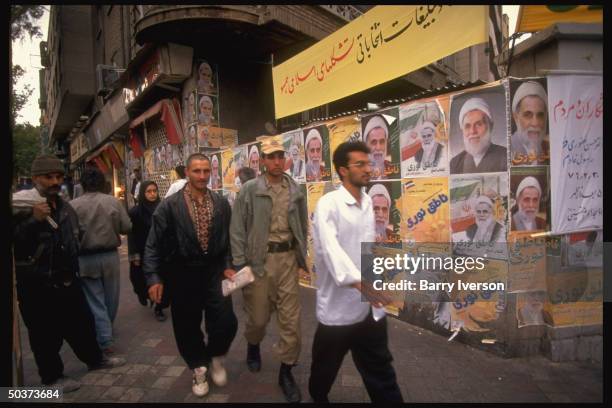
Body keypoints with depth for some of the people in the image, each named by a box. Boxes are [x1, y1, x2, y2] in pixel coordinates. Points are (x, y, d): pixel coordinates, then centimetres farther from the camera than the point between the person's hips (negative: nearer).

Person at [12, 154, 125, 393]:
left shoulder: (65, 207, 11)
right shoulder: (22, 205, -12)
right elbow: (14, 242, -21)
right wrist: (34, 220, -30)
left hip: (67, 280, 7)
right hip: (36, 285, -6)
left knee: (82, 322, 17)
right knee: (46, 333, 6)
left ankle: (94, 358, 37)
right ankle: (51, 376, 25)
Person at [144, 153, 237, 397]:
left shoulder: (221, 204, 2)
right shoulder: (169, 206, -8)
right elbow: (154, 244, -5)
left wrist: (228, 266, 1)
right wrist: (154, 278, -10)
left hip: (214, 271, 2)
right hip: (183, 274, -2)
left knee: (227, 323, -4)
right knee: (188, 328, 10)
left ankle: (215, 358, 28)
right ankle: (199, 368, 37)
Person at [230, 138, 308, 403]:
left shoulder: (296, 191, 5)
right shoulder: (250, 190, -4)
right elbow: (237, 229, -4)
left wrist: (301, 258, 11)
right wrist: (240, 264, -7)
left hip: (288, 257, 2)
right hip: (260, 258, -2)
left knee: (290, 317, 4)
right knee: (258, 315, 11)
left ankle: (286, 371, 20)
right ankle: (253, 346, 45)